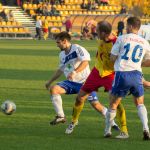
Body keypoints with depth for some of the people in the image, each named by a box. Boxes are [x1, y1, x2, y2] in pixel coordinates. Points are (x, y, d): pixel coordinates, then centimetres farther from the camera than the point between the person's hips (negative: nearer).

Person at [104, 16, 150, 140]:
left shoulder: (122, 39, 0)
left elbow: (112, 58, 2)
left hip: (122, 73, -2)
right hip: (136, 74, 3)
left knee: (113, 104, 11)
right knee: (140, 103, 17)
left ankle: (107, 131, 19)